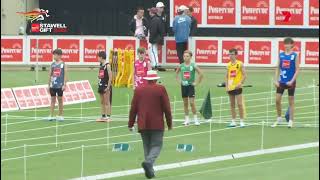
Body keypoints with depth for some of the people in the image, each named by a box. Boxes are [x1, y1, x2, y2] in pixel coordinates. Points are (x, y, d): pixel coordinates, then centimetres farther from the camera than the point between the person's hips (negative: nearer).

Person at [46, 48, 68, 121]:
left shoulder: (63, 64, -1)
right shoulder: (52, 64, 8)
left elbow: (65, 75, -3)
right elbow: (50, 75, 11)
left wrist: (64, 85, -9)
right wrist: (48, 85, 8)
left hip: (60, 85, -3)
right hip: (53, 85, 3)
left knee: (60, 100, 4)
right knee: (53, 100, 3)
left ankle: (60, 115, 13)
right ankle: (51, 116, 3)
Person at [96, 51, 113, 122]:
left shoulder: (107, 65, -13)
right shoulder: (101, 65, 12)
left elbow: (110, 77, -15)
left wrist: (108, 87, -18)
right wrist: (99, 76, 3)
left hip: (106, 86, -8)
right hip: (101, 85, 8)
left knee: (107, 102, -5)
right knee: (102, 102, 10)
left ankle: (108, 116, -3)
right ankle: (103, 116, 15)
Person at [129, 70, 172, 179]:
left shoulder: (138, 90, 4)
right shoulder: (161, 89, -4)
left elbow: (133, 108, 5)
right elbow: (166, 108, -4)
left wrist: (130, 124, 11)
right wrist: (169, 123, 5)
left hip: (143, 125, 3)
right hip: (157, 124, -3)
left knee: (147, 146, 11)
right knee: (156, 145, 1)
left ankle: (150, 170, 7)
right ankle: (148, 162, -25)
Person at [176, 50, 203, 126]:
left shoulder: (193, 65, -9)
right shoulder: (181, 66, 2)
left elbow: (201, 74, -9)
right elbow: (176, 73, 19)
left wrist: (196, 82, -9)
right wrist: (179, 81, 8)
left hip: (191, 86, -4)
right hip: (183, 86, 4)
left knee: (191, 102, -9)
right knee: (185, 103, 7)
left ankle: (195, 119, 1)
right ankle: (186, 119, 13)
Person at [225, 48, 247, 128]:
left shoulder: (240, 64, -5)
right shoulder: (228, 65, 11)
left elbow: (244, 75, -6)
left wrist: (240, 83, -18)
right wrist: (226, 86, 7)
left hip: (237, 87, -5)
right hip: (230, 87, 5)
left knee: (239, 104, -8)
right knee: (232, 105, 8)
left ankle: (242, 121, -3)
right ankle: (233, 122, 12)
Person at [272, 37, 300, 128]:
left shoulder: (295, 55, -4)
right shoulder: (281, 55, 6)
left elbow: (297, 70, -6)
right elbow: (278, 68, 9)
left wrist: (292, 81, -15)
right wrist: (276, 80, -1)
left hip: (290, 82, -4)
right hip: (281, 81, 4)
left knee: (291, 101, 3)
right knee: (277, 100, 0)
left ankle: (291, 121, 9)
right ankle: (279, 118, 16)